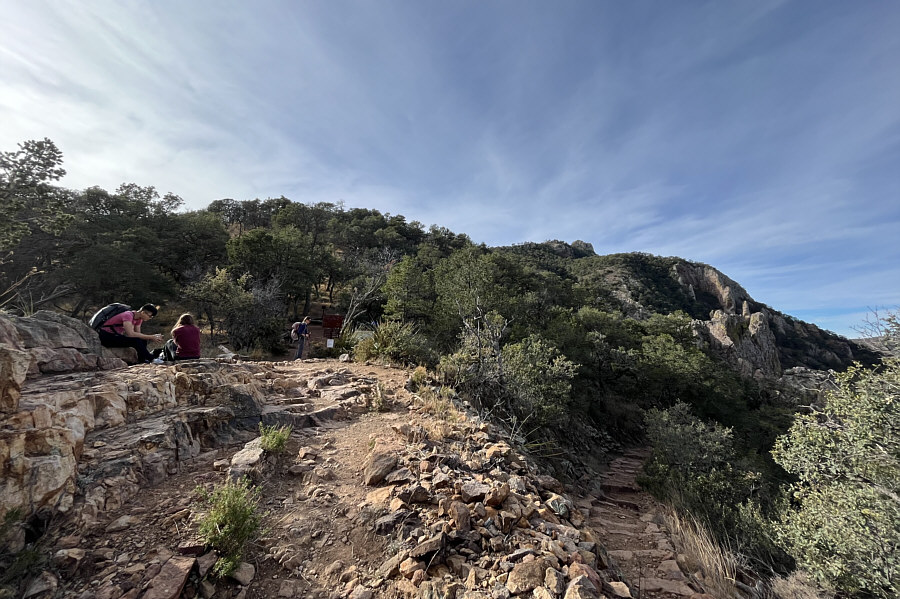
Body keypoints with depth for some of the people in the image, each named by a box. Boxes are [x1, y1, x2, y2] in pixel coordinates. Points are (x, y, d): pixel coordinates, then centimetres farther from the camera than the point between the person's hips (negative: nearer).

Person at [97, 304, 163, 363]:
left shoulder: (139, 318, 1)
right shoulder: (128, 315, -25)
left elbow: (138, 334, -2)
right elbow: (130, 334, -35)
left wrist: (153, 337, -18)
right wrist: (151, 337, -32)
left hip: (115, 335, 8)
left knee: (143, 341, -9)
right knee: (135, 341, -26)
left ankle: (142, 360, -9)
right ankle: (151, 359, -18)